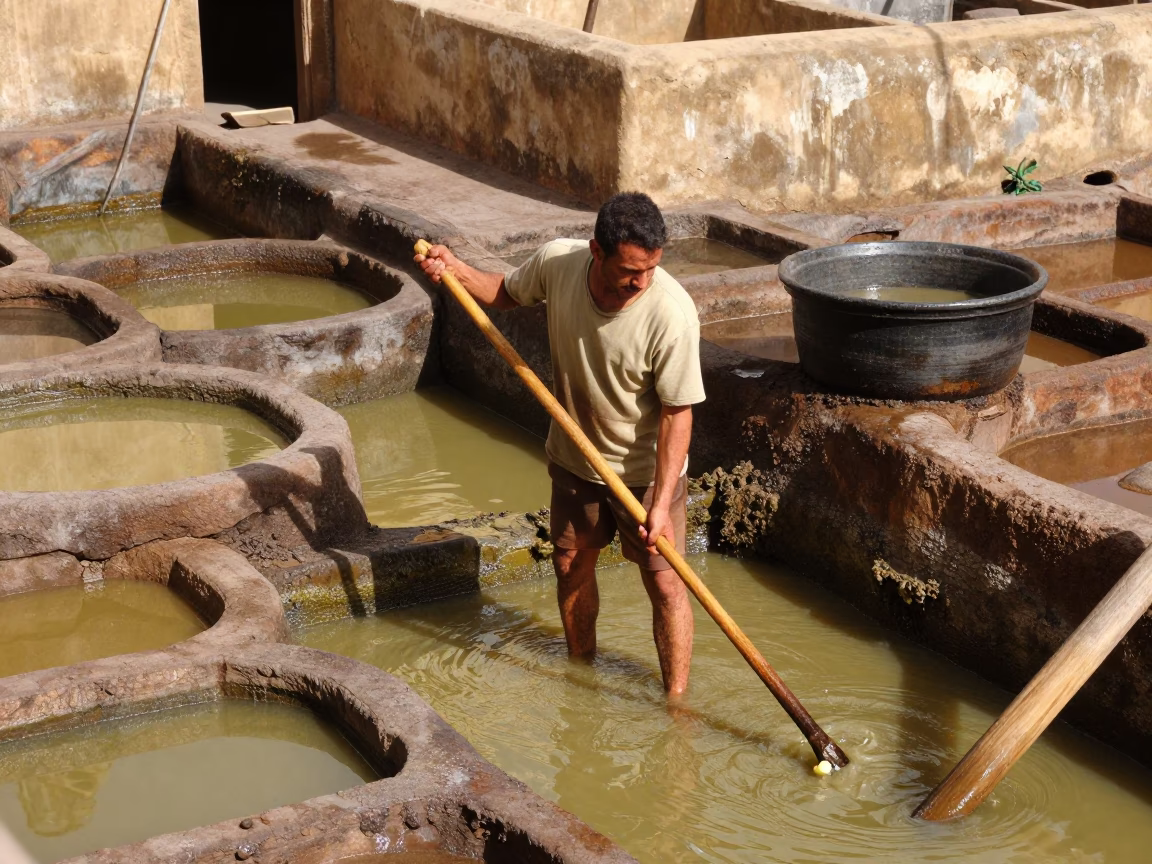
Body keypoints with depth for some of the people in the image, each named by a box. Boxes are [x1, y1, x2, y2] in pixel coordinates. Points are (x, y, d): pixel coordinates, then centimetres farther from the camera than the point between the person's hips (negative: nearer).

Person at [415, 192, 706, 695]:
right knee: (571, 565, 18)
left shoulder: (671, 312, -32)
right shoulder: (556, 263, -21)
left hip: (646, 468, -4)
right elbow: (507, 293, 5)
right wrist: (454, 269, -12)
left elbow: (676, 414, -24)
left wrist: (661, 504, -27)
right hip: (574, 456, 5)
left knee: (665, 584, -2)